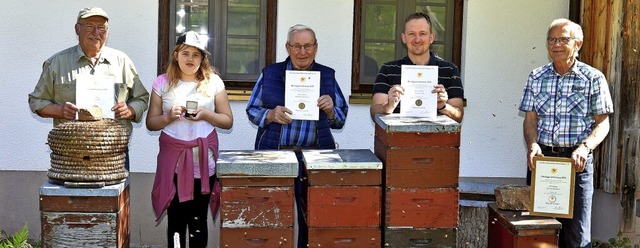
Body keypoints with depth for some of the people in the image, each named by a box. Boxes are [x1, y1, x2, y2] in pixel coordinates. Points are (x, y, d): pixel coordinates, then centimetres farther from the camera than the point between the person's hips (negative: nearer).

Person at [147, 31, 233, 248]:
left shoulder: (213, 82, 4)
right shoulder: (162, 83, 4)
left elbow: (228, 121, 6)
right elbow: (151, 123, 5)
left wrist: (206, 115, -12)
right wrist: (169, 117, -14)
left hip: (204, 159, 0)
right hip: (173, 159, 0)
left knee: (198, 219, 4)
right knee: (176, 218, 2)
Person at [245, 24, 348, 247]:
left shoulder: (327, 76, 9)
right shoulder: (270, 74, 6)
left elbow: (340, 120, 12)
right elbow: (252, 110, 8)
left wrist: (330, 110, -9)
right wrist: (271, 115, -12)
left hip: (316, 156, 1)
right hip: (276, 154, -1)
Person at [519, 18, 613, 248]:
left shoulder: (593, 78, 1)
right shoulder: (536, 77, 9)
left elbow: (602, 123, -1)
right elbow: (530, 118, 6)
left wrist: (585, 147, -19)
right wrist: (532, 145, -14)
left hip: (576, 160, -2)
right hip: (541, 157, 3)